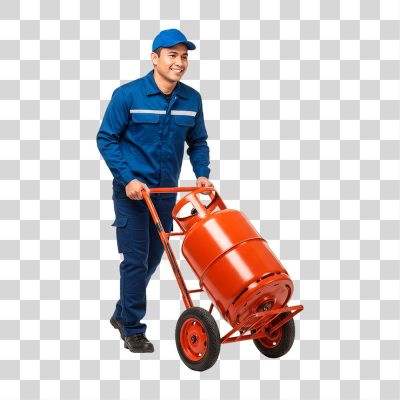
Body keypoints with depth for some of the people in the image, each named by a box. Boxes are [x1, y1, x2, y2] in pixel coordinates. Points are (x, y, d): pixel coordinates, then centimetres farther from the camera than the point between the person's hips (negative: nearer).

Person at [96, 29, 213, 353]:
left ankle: (122, 314, 34)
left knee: (153, 258, 14)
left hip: (166, 192, 5)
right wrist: (128, 179, -16)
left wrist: (202, 174, -3)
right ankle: (133, 330, 10)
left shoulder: (192, 99, -1)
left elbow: (198, 142, 12)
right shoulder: (128, 95, -12)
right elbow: (106, 139, -8)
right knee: (135, 259, -4)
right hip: (132, 191, -5)